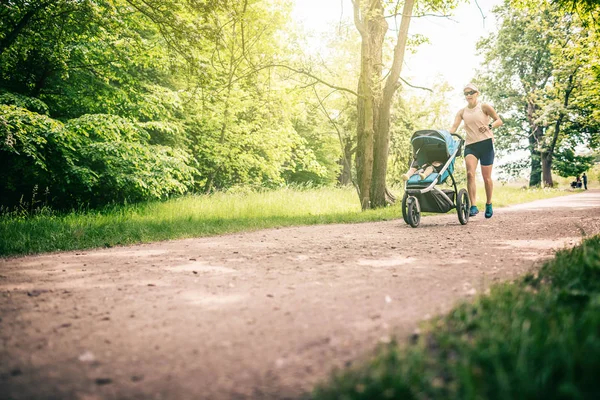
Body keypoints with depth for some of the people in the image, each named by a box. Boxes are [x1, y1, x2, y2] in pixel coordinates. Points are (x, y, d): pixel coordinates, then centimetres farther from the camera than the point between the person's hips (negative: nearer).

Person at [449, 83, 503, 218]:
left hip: (486, 144, -2)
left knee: (486, 177, 1)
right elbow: (453, 128, 2)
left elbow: (499, 121, 0)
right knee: (470, 174, -19)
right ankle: (473, 206, -22)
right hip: (470, 145, 2)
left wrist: (490, 126, -19)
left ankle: (489, 204, 23)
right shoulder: (462, 112, 10)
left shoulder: (484, 107, 1)